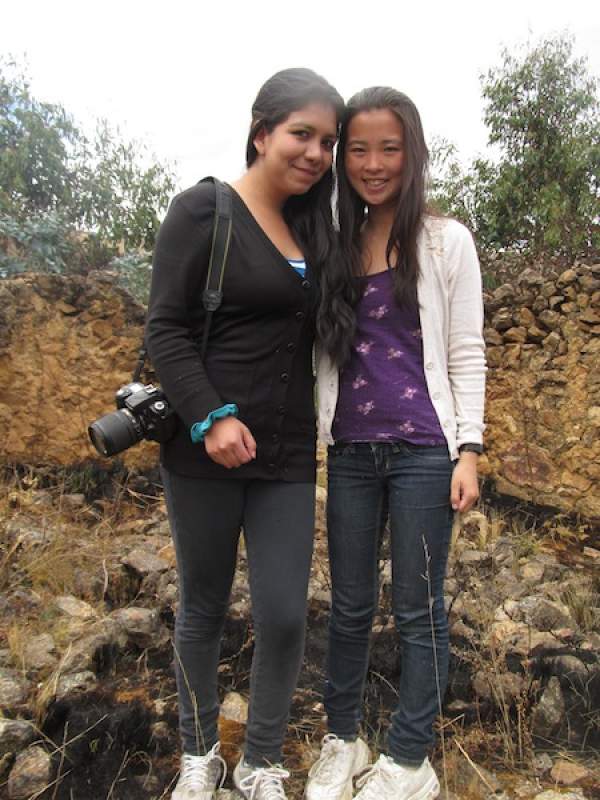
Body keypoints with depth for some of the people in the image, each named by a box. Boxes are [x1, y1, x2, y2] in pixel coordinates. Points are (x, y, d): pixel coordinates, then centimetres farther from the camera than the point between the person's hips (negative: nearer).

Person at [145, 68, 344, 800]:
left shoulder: (311, 228, 13)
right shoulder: (204, 210, -5)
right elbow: (166, 329, -11)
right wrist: (211, 418, -23)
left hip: (288, 458, 5)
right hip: (206, 452, -4)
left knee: (284, 616, 4)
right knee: (203, 609, 12)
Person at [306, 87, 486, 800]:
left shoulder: (446, 241, 1)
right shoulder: (335, 246, 9)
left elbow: (465, 354, 0)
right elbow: (325, 353, 12)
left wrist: (468, 450, -6)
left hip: (423, 450, -3)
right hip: (351, 452, 3)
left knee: (418, 608, 6)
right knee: (349, 603, 13)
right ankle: (341, 740, 31)